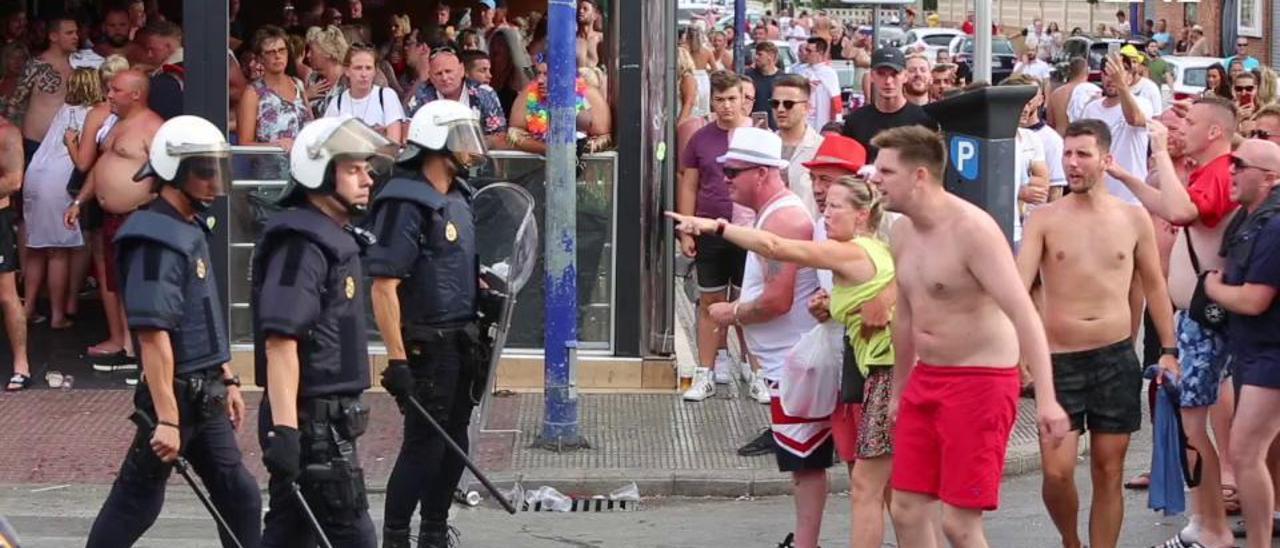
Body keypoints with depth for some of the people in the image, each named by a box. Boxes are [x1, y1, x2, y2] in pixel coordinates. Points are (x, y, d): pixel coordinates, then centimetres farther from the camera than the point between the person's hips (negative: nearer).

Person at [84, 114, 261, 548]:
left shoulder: (191, 229, 13)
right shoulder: (156, 240, -19)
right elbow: (154, 336, -25)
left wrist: (227, 380, 22)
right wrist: (166, 418, -27)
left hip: (206, 395, 10)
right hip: (177, 394, -10)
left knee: (239, 497, 11)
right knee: (137, 499, 0)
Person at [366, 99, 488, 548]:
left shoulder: (458, 198, 12)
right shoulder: (407, 205, -17)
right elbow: (384, 286, -22)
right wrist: (397, 358, -25)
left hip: (462, 341, 9)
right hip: (426, 344, -9)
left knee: (454, 443, 14)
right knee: (424, 445, -4)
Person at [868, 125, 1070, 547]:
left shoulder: (972, 229, -20)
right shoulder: (902, 231, 6)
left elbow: (1024, 314, -26)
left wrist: (1046, 398, -33)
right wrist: (899, 390, 26)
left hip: (980, 379, -8)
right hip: (926, 378, 8)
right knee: (906, 511, 8)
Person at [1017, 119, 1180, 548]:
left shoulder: (1133, 219, 4)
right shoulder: (1044, 220, -2)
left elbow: (1154, 286, 12)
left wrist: (1169, 349, 7)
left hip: (1116, 359, 2)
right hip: (1060, 359, -2)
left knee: (1109, 471, 6)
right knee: (1057, 471, -7)